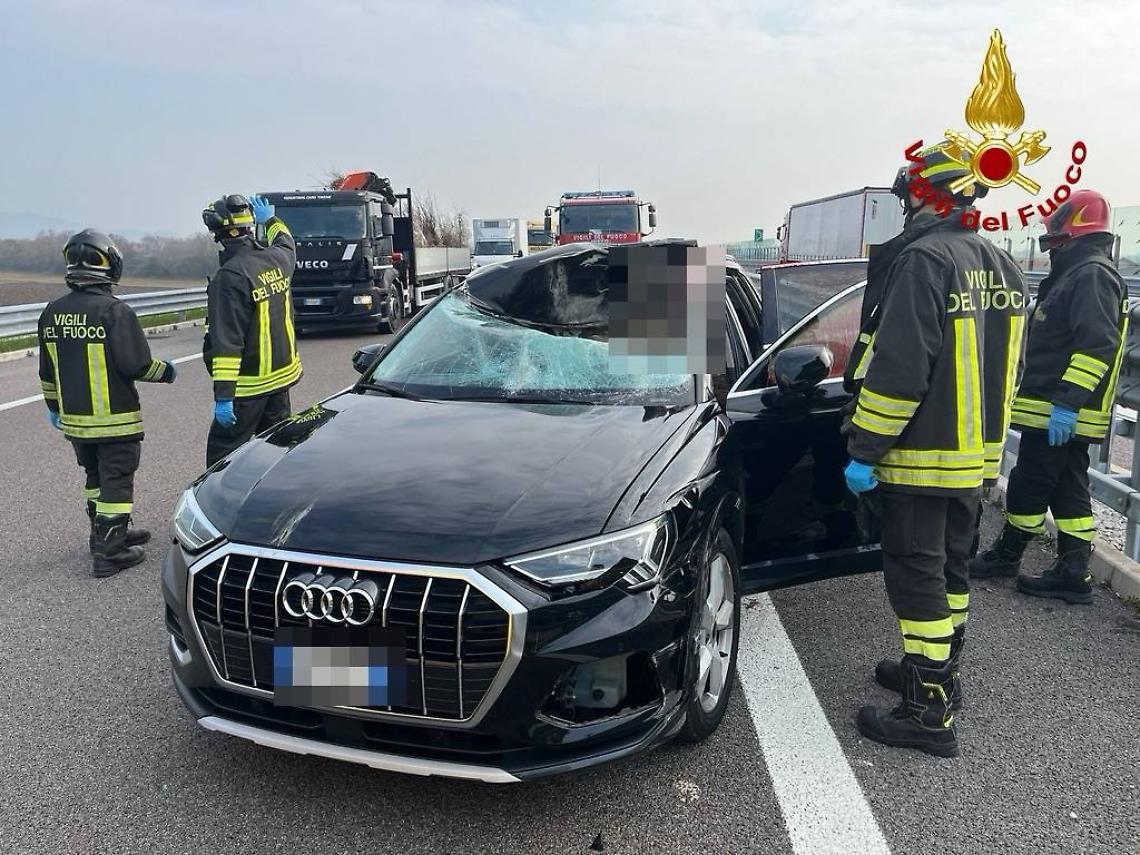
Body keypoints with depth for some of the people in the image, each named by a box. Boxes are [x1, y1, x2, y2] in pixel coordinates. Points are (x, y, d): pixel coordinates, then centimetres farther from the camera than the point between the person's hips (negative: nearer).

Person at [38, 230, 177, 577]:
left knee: (95, 478, 20)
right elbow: (137, 365, -19)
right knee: (116, 483, 1)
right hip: (115, 420, -7)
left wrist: (54, 406, 25)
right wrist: (167, 371, 0)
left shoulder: (53, 313, 5)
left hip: (74, 419, 7)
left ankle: (110, 534, 33)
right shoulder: (115, 311, -17)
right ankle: (109, 553, 4)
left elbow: (47, 371, 12)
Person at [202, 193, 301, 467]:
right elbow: (286, 242, 32)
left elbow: (227, 342, -23)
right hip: (283, 374, 8)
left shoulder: (230, 276, -20)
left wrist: (223, 395, -22)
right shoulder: (277, 259, 2)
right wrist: (270, 219, 47)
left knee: (223, 455, -3)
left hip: (249, 385, -8)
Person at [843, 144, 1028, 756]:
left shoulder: (923, 258, -18)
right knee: (950, 566, 20)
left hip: (921, 455, -9)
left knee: (917, 576, -2)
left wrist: (864, 448, -19)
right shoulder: (1001, 266, 11)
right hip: (977, 453, 9)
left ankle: (930, 712, 5)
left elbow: (898, 367, -24)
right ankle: (937, 670, 35)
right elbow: (1000, 364, 17)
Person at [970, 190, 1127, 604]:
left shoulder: (1092, 274, -14)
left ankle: (1006, 554, 17)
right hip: (1062, 413, 11)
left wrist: (1066, 402, -28)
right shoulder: (1078, 275, 20)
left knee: (1028, 487, 2)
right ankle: (1073, 574, 15)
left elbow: (1097, 345, -24)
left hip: (1057, 414, -11)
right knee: (1068, 492, 11)